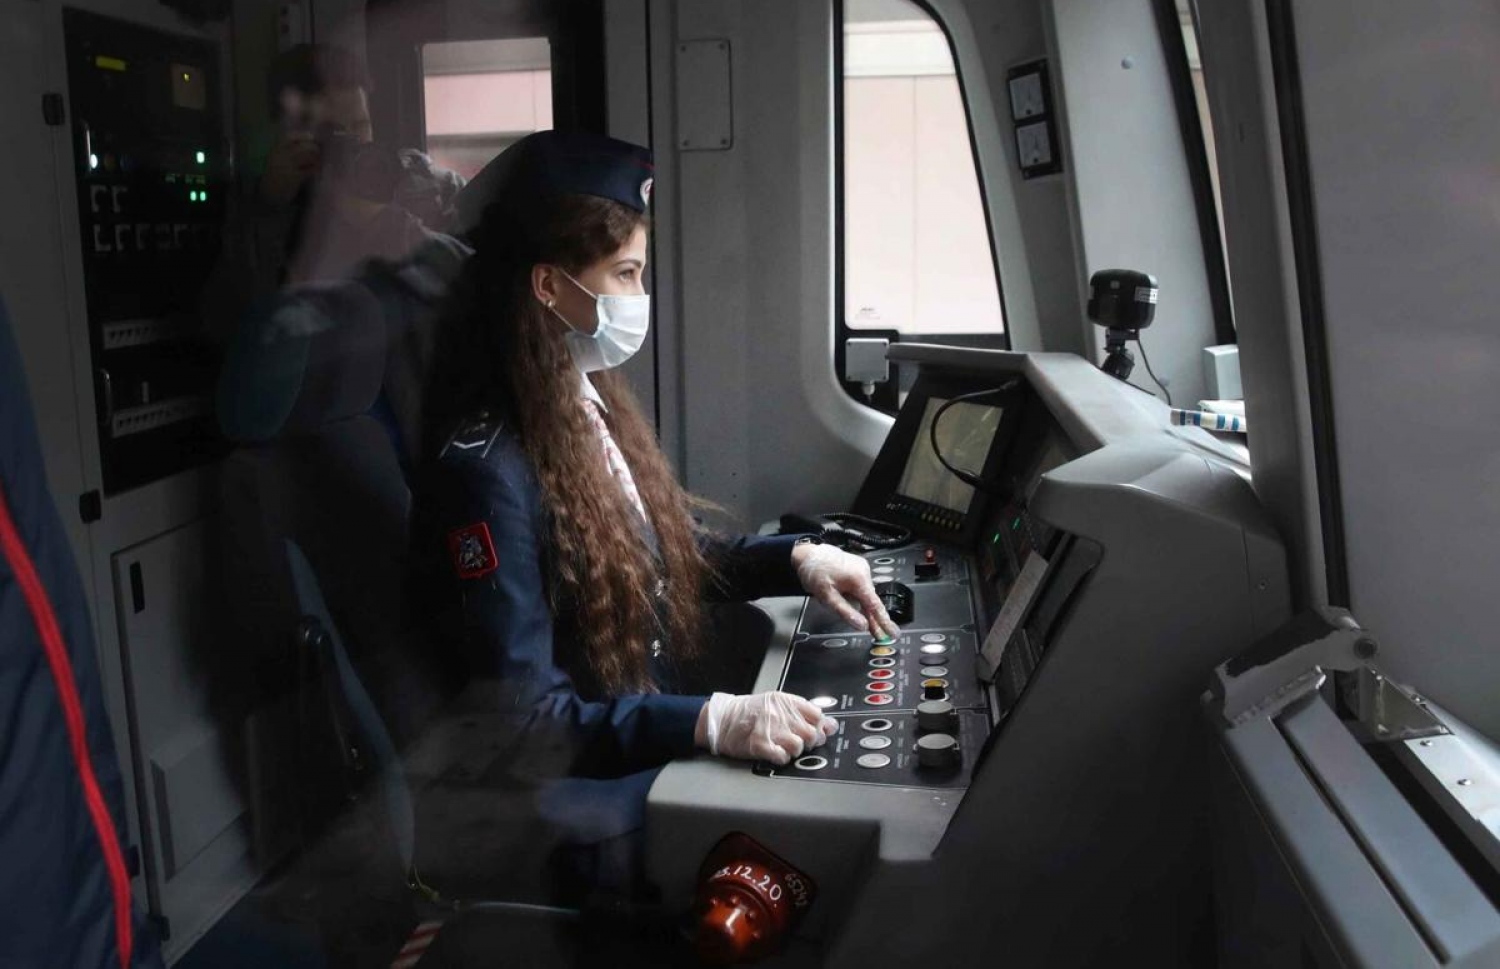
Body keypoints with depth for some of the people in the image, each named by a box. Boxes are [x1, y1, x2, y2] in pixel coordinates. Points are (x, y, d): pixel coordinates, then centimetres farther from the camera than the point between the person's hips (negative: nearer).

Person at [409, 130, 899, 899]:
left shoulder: (590, 403, 4)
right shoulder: (485, 469, -22)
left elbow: (671, 552, 17)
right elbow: (522, 724, -23)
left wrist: (797, 559, 2)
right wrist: (711, 723, -32)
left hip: (651, 736, 8)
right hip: (570, 794, -8)